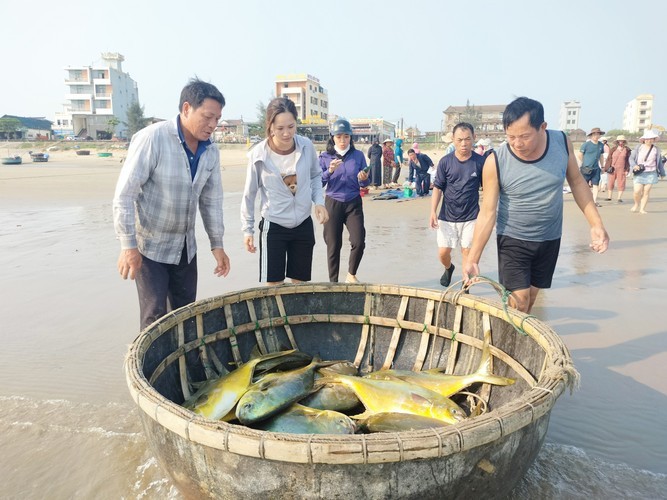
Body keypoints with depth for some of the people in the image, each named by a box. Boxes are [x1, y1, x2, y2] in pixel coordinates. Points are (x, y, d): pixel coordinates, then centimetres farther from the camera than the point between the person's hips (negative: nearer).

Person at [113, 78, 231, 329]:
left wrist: (217, 244, 7)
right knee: (155, 316, -2)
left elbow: (212, 200, 8)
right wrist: (128, 245, -21)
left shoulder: (211, 151, -1)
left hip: (185, 247, 6)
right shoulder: (152, 139, -20)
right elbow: (124, 194, -19)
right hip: (149, 246, -6)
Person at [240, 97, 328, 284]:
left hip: (304, 225, 3)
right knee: (274, 285, 2)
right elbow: (249, 194, -3)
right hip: (273, 227, -2)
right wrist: (247, 229, -1)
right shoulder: (258, 154, -15)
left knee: (300, 283, 13)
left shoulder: (306, 146, -9)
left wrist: (319, 201, -6)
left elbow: (316, 176, 9)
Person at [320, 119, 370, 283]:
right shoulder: (325, 157, 0)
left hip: (353, 203, 1)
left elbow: (365, 183, 5)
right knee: (333, 245, 3)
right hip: (333, 203, 0)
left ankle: (351, 275, 16)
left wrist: (363, 179, -18)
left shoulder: (358, 155, 1)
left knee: (359, 242, -10)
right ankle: (333, 282, 19)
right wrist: (330, 171, -20)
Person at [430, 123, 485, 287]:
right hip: (447, 216, 1)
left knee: (467, 251, 5)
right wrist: (433, 211, -9)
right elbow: (437, 187, -1)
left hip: (471, 217, -1)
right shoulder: (445, 162, -5)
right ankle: (449, 268, 39)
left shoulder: (480, 162, -5)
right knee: (443, 253, 4)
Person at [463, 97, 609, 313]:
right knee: (518, 302, -8)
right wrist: (472, 259, -18)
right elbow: (487, 213, -16)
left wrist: (596, 224, -1)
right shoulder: (496, 162, -21)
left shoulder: (562, 142, -12)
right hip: (513, 240, -3)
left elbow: (577, 182, 4)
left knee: (531, 297, 14)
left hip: (550, 239, 4)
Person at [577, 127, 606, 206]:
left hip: (596, 168, 4)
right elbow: (580, 155, 0)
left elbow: (601, 156, 20)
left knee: (596, 185, 1)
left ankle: (595, 201, 4)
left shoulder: (601, 145, 9)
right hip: (586, 168, -4)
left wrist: (602, 166, 19)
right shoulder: (586, 144, -7)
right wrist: (584, 163, 3)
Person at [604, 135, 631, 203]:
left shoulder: (627, 150, 5)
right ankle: (609, 197, 16)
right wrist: (607, 168, -1)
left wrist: (627, 170, 2)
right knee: (610, 183, 6)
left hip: (621, 169, -1)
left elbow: (628, 161, 7)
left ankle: (619, 198, 3)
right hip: (612, 168, 1)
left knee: (621, 184, -2)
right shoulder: (613, 149, 5)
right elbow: (609, 159, 7)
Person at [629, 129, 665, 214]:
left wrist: (662, 173, 20)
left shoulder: (656, 149, 5)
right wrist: (634, 165, -16)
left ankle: (642, 209, 10)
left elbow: (659, 162, 14)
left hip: (651, 173, 1)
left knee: (646, 192, 1)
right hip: (639, 173, -1)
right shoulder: (638, 148, 0)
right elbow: (631, 158, 4)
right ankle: (636, 204, 19)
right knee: (637, 191, -9)